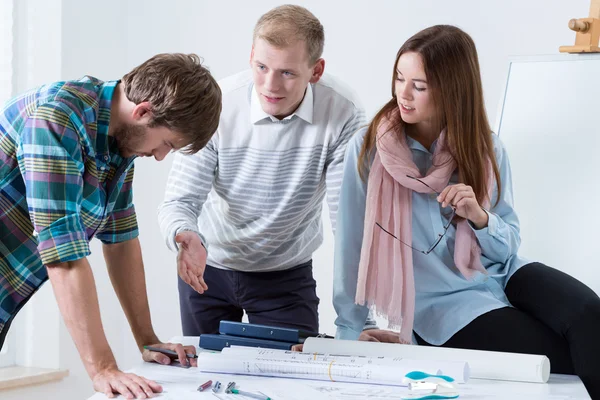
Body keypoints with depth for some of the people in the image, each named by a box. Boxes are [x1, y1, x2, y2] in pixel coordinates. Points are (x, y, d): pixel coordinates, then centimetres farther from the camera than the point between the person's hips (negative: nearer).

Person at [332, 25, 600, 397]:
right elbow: (353, 246, -5)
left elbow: (509, 246, 5)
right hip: (443, 300, -3)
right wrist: (349, 335, -2)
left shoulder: (485, 148, 0)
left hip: (500, 275, 3)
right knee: (562, 357, -22)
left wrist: (479, 217, -17)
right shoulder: (369, 149, -10)